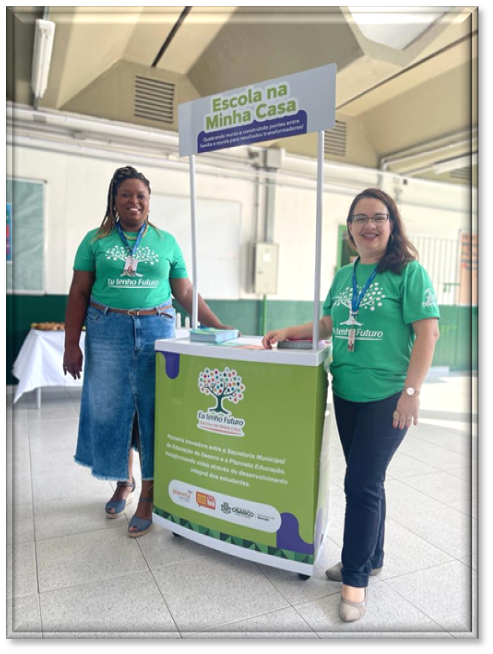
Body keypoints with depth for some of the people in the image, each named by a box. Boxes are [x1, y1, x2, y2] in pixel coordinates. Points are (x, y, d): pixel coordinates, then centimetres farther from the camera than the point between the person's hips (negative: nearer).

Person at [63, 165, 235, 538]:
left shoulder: (166, 242, 8)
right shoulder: (96, 240, 7)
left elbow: (186, 293, 6)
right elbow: (79, 294, 4)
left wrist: (218, 327, -2)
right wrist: (72, 343, -2)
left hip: (157, 331, 0)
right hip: (108, 333, 1)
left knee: (154, 411, 2)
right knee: (111, 410, 8)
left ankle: (148, 496, 17)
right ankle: (124, 482, 31)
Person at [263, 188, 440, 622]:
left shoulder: (409, 272, -8)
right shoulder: (344, 276, 10)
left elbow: (428, 332, -12)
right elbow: (329, 324, 18)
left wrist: (411, 392, -17)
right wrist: (289, 332, 6)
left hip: (388, 396, -5)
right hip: (347, 394, 6)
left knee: (362, 483, -2)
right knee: (366, 480, 17)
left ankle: (356, 579, 18)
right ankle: (370, 558, 37)